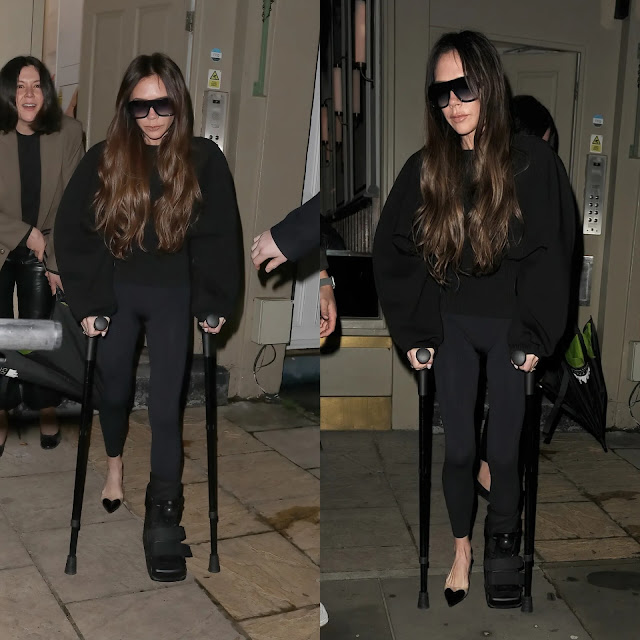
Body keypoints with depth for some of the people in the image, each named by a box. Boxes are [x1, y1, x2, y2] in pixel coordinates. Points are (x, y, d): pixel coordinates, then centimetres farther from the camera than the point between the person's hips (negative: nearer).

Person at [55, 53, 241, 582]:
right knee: (114, 389, 18)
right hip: (116, 291, 2)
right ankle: (115, 464, 47)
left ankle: (164, 519, 4)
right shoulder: (104, 160, -9)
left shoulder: (204, 160, -11)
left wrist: (215, 303, -5)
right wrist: (87, 300, -6)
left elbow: (220, 237, -5)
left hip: (173, 297, -2)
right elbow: (73, 231, -4)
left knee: (165, 408, -5)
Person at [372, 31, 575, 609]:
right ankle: (462, 549, 26)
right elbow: (393, 252, 3)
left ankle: (503, 543, 27)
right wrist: (412, 332, 0)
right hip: (451, 327, 2)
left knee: (504, 451, 3)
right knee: (458, 448, 6)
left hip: (510, 326, -2)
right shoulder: (425, 169, -1)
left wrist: (533, 337, -10)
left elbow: (551, 254, -8)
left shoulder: (532, 161, -9)